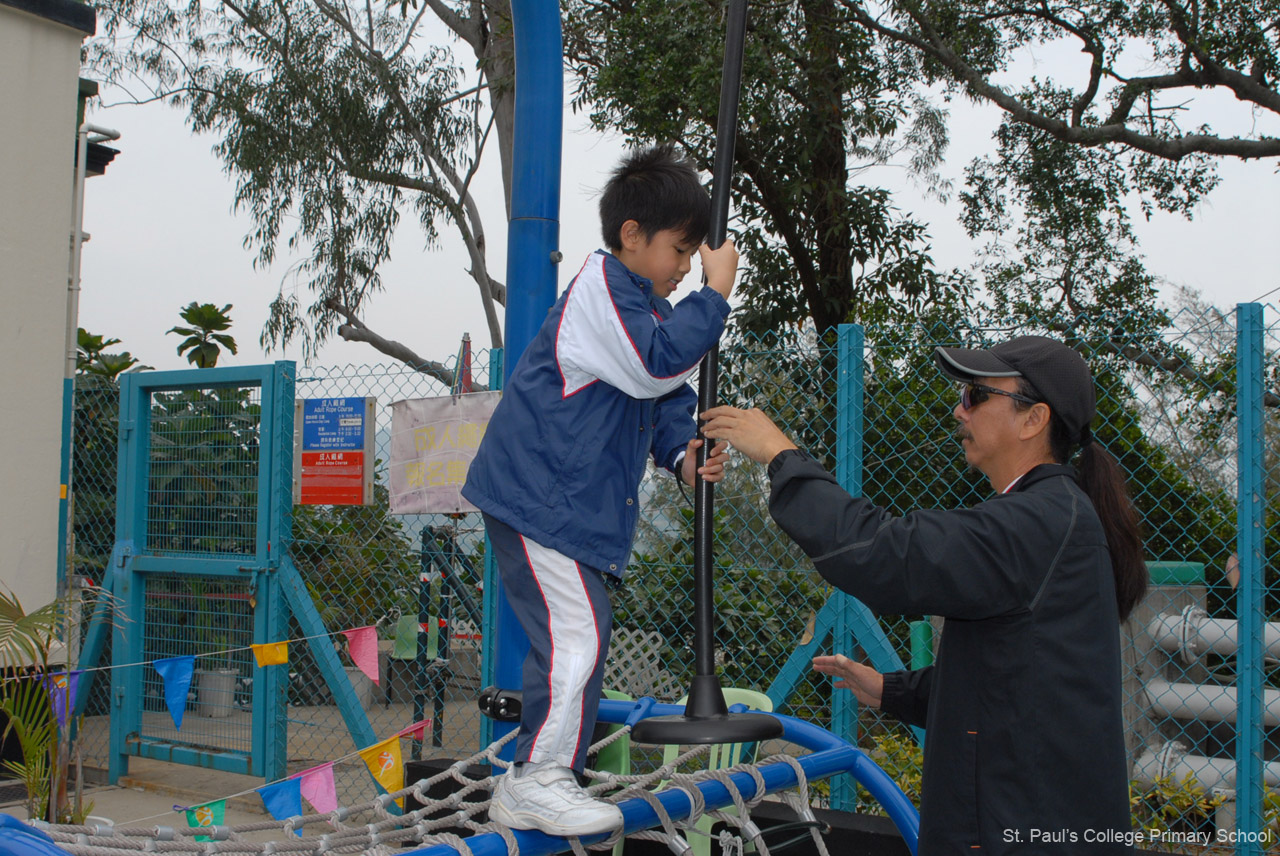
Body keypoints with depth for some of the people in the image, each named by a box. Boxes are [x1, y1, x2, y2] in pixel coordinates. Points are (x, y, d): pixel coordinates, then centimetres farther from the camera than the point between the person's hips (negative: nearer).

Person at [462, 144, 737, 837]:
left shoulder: (646, 308, 20)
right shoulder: (601, 286, -12)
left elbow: (667, 398, 19)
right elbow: (656, 364, -25)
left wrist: (683, 454, 1)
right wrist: (715, 294, -18)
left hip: (575, 503, 11)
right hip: (537, 494, -11)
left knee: (573, 637, 16)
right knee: (577, 631, -14)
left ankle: (532, 782, 27)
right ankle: (538, 780, -1)